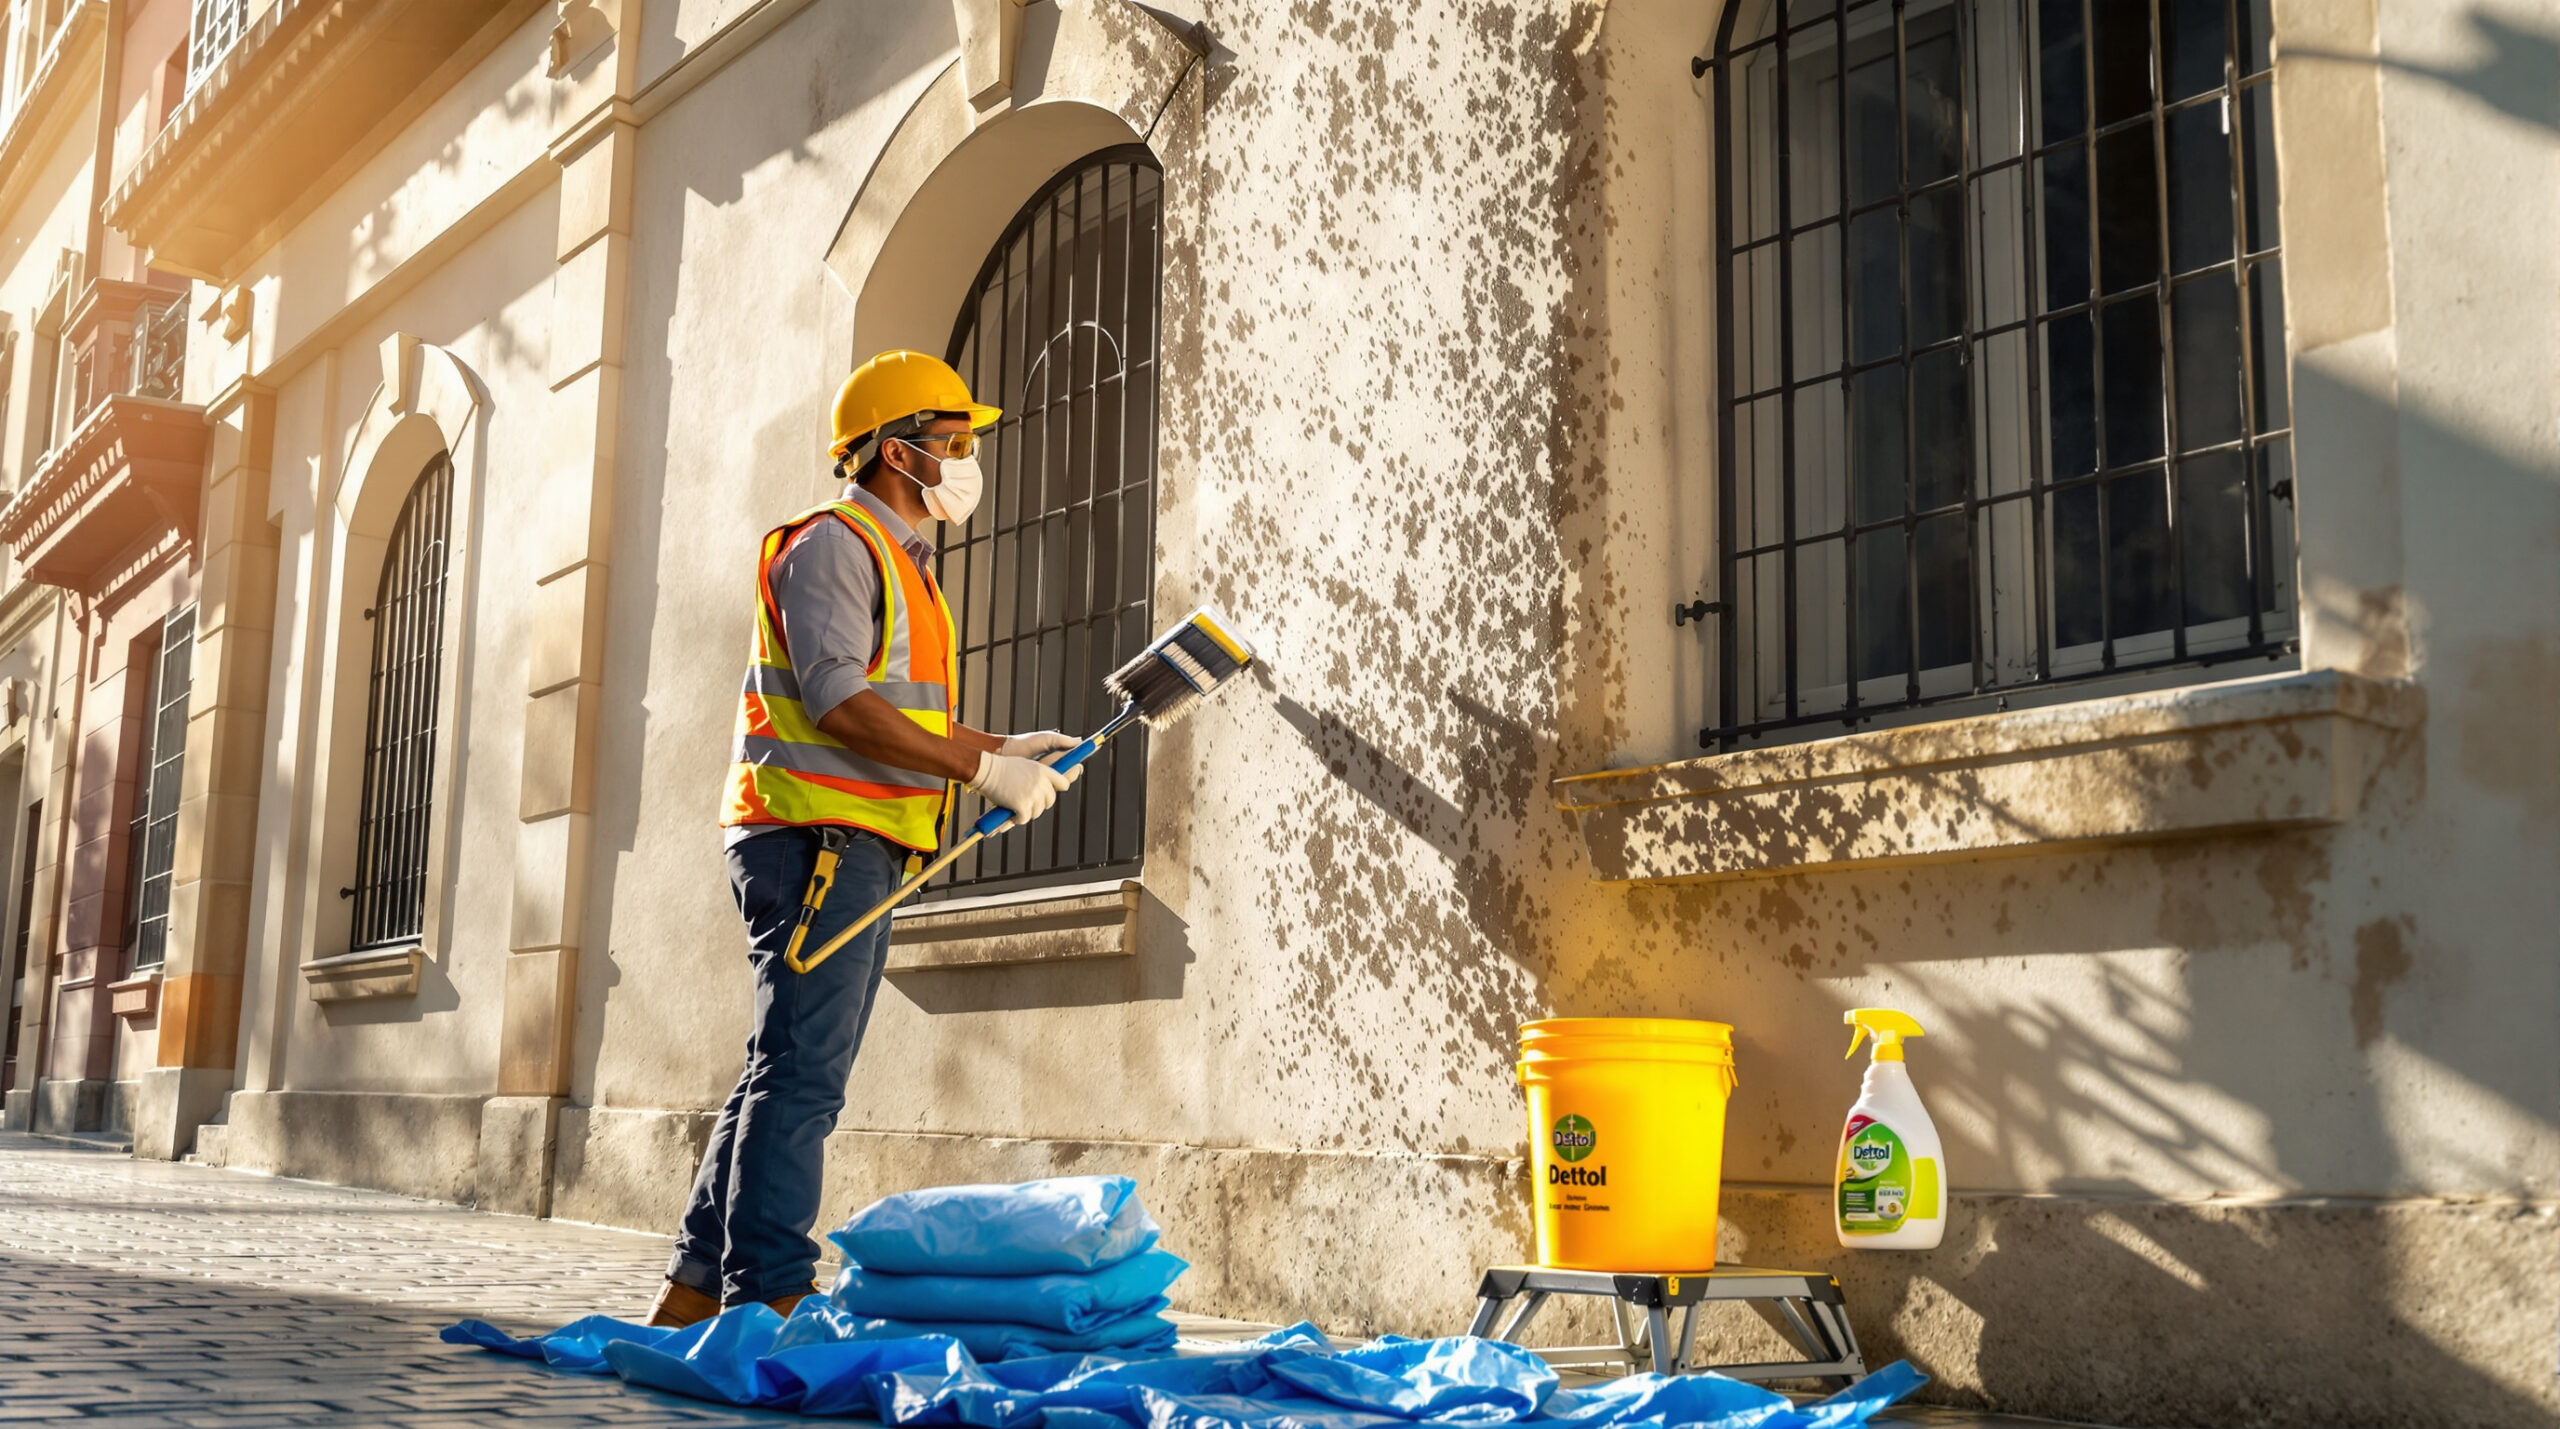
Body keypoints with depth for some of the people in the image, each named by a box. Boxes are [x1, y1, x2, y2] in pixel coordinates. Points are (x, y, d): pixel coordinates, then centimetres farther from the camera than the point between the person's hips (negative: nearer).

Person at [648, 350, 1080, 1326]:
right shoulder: (831, 543, -7)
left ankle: (694, 1292, 16)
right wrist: (979, 768, -18)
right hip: (816, 840, -10)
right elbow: (838, 703, -19)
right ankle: (771, 1293, -10)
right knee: (800, 1073, -12)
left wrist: (999, 749, 14)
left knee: (791, 1076, 10)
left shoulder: (898, 562, 25)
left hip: (858, 850, 10)